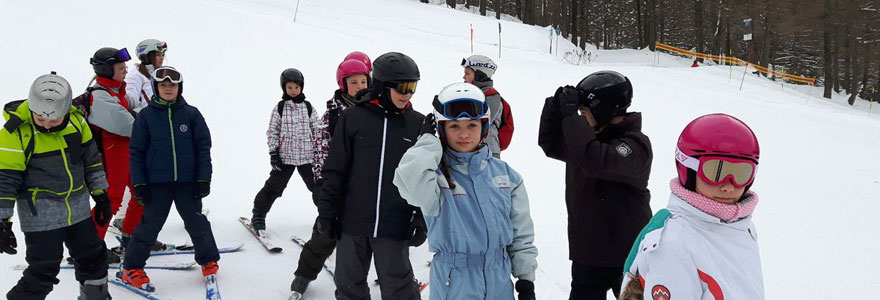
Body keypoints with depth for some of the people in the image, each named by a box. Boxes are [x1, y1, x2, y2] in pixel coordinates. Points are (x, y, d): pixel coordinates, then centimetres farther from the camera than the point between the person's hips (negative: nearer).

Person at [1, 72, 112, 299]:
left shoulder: (75, 119, -4)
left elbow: (91, 159, 9)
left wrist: (100, 195, 12)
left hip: (78, 207, 6)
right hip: (40, 212, -5)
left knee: (93, 255, 17)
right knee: (43, 270, -6)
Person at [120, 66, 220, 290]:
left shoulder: (191, 114, 2)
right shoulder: (146, 116, 0)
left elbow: (203, 146, 2)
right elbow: (136, 151, 2)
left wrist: (204, 179, -4)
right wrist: (139, 184, -3)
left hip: (187, 181, 1)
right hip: (157, 182, -1)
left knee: (196, 222, 9)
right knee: (150, 225, 3)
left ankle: (209, 260, 28)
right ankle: (132, 268, 18)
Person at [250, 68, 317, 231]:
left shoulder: (308, 107, 4)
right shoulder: (280, 107, 0)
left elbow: (317, 130, 8)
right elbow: (272, 131, 1)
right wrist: (273, 152, -5)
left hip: (307, 155, 1)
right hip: (285, 156, -1)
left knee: (317, 184, 7)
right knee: (274, 186, 0)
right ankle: (258, 215, 15)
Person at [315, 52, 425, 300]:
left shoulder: (418, 124, 1)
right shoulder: (353, 118, -2)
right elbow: (335, 170, 2)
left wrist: (422, 219, -1)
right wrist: (326, 213, 1)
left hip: (394, 227, -1)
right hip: (352, 223, 1)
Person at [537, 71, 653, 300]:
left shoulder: (635, 144, -19)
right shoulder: (591, 137, 5)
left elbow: (595, 161, -36)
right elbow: (550, 144, 10)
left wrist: (570, 115, -31)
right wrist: (556, 105, -4)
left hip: (628, 255, -6)